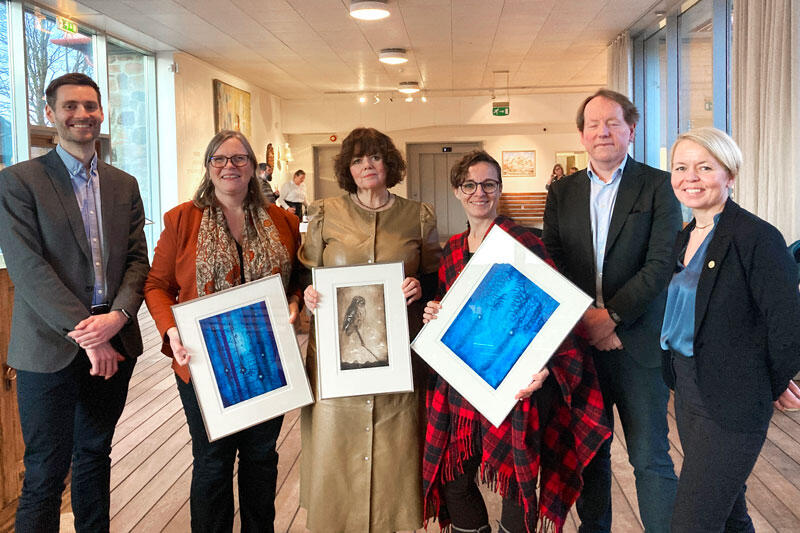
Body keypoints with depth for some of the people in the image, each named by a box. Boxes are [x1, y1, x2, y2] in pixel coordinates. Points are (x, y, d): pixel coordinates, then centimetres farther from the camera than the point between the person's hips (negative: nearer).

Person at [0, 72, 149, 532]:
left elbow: (138, 260, 6)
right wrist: (85, 333, -17)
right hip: (51, 348, -4)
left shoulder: (124, 184, 11)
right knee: (46, 473, 2)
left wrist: (117, 316, -12)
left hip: (115, 343, 5)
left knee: (96, 454, 18)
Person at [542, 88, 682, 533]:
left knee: (651, 459, 3)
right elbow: (550, 264, 5)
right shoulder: (562, 192, 10)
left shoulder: (658, 186, 0)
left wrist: (611, 315, -16)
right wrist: (583, 318, -10)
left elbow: (661, 263, -9)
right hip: (578, 342, 4)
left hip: (638, 343, -3)